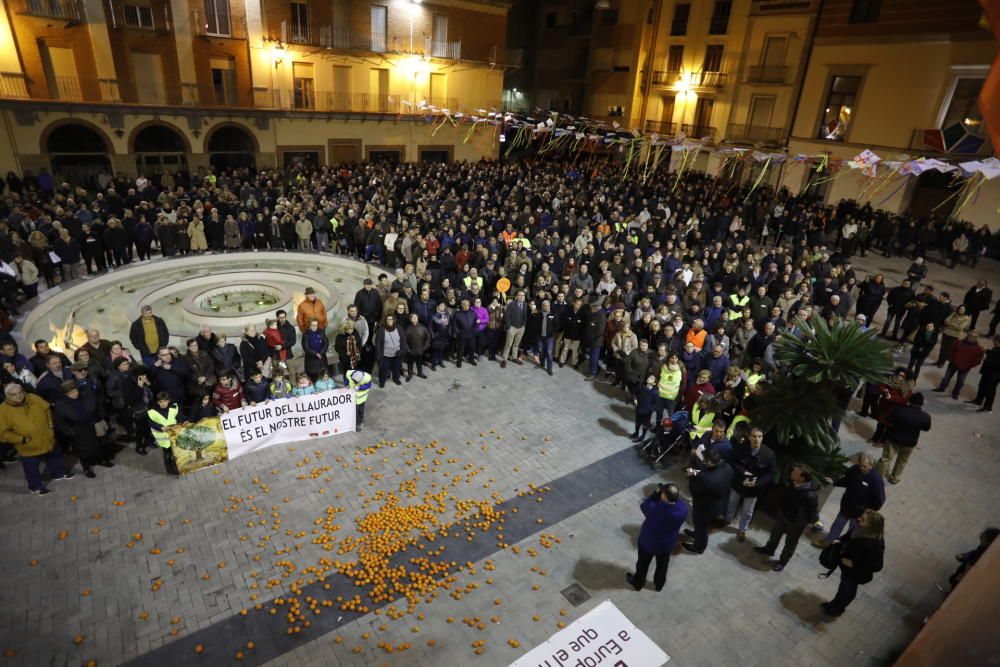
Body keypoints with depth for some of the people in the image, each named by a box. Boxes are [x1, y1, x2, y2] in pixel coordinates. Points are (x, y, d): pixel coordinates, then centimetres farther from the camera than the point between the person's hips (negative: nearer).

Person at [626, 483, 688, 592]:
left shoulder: (653, 508, -39)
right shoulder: (683, 508, -31)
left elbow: (643, 506, -15)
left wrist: (656, 493, -13)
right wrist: (674, 495, -13)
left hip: (648, 542, -2)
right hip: (667, 543, 3)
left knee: (643, 563, 26)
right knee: (662, 564, 31)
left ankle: (637, 583, 51)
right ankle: (659, 584, 56)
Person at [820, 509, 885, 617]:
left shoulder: (875, 544, -38)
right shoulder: (860, 529, -19)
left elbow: (876, 566, -30)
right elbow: (850, 536, 4)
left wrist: (853, 564, -27)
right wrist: (840, 541, -10)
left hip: (857, 573, -6)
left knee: (848, 590, 22)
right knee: (844, 585, 30)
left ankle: (837, 608, 48)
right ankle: (834, 604, 55)